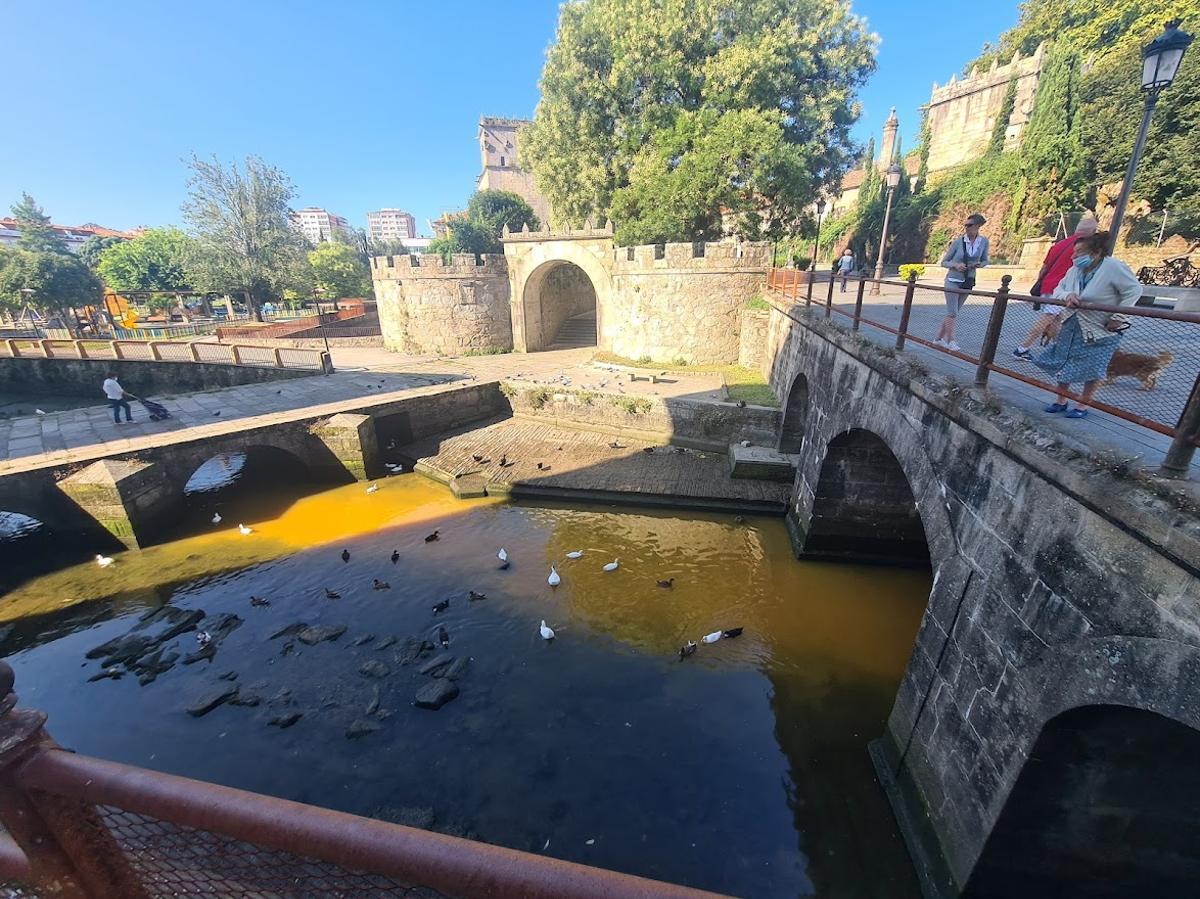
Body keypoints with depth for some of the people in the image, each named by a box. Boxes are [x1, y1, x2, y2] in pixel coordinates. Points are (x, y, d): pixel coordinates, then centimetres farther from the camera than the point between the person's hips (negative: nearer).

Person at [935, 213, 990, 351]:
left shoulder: (984, 241, -1)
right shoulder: (958, 241, -10)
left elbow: (985, 260, 10)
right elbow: (944, 262, -3)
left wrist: (980, 265, -13)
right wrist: (956, 265, -22)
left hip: (968, 282, 4)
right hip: (953, 281, -4)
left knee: (952, 312, 8)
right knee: (952, 313, -7)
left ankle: (939, 338, 16)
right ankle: (950, 341, 1)